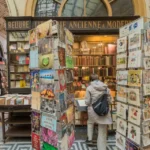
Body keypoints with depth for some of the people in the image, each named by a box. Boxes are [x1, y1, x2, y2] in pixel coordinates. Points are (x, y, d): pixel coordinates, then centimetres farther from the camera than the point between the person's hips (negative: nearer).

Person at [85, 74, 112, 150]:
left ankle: (89, 138, 38)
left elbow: (87, 102, -4)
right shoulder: (106, 87, 2)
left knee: (90, 122, 32)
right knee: (102, 131, 9)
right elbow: (110, 100, 8)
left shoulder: (89, 88, -5)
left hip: (93, 110, 0)